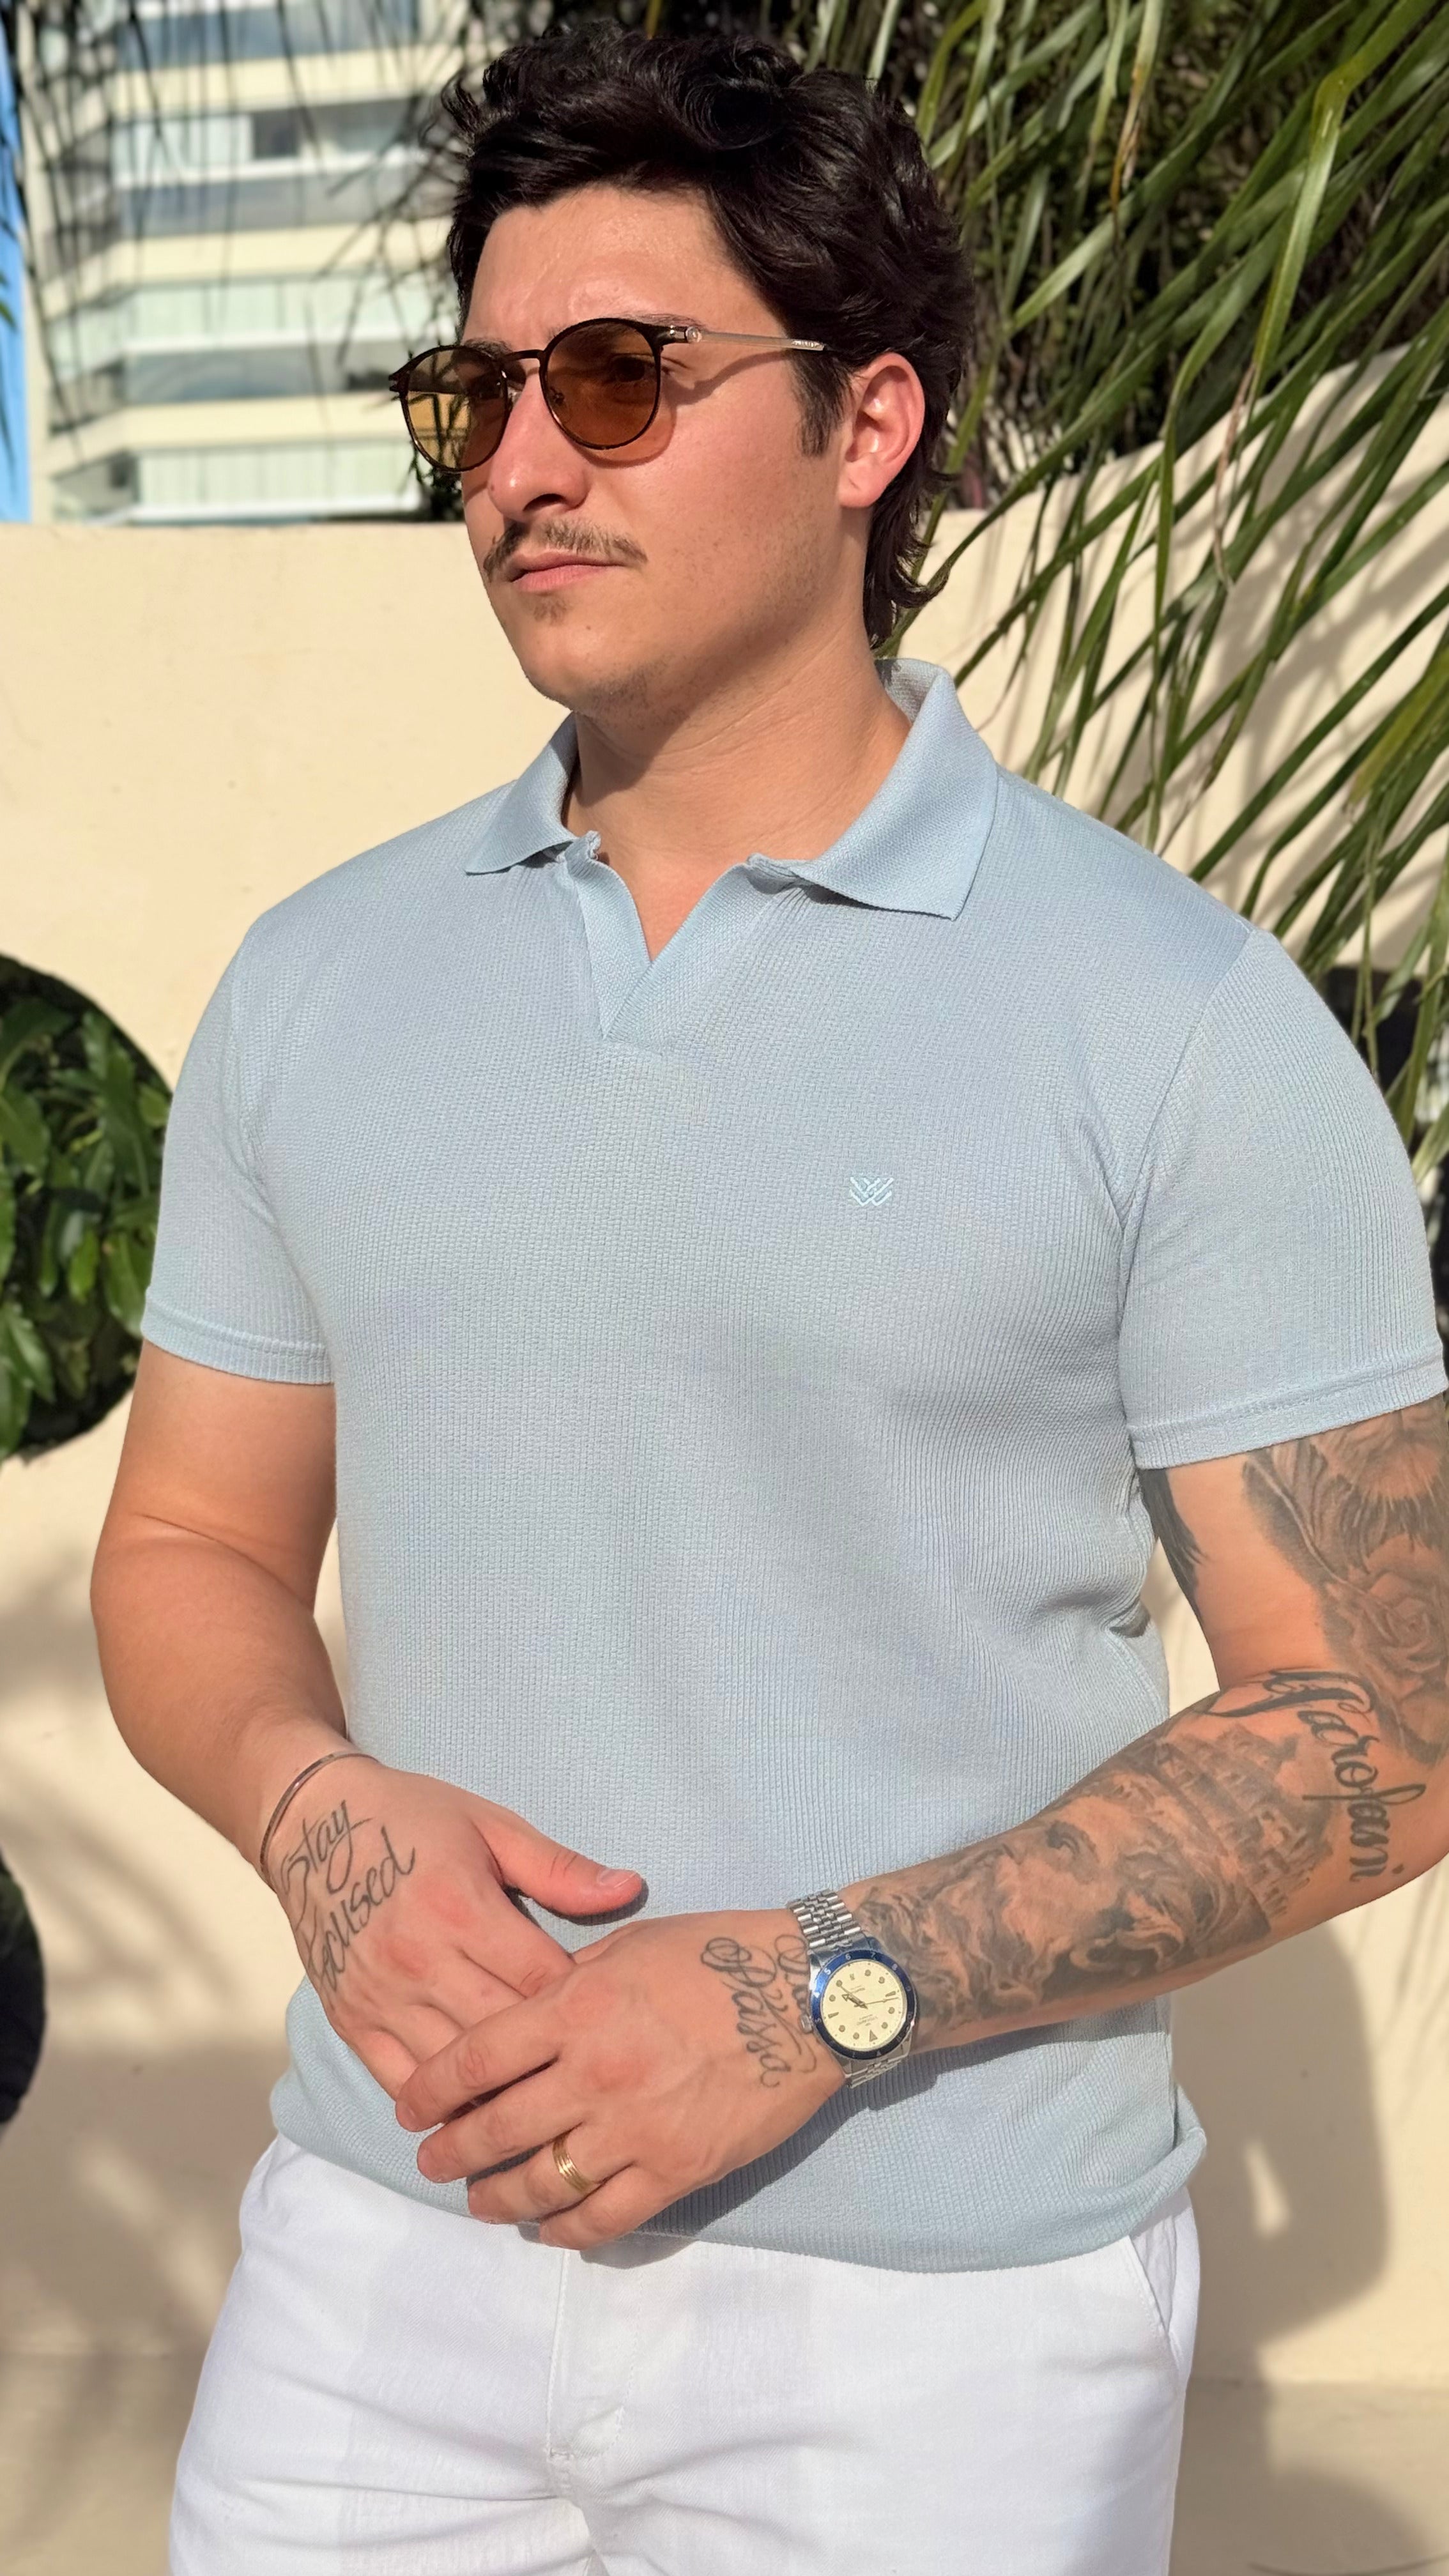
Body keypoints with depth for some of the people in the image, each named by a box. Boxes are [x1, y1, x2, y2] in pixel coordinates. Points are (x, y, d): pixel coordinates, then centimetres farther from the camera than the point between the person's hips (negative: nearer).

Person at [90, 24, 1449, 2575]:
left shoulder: (1182, 1024, -9)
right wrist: (318, 1808, -11)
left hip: (946, 2320, -3)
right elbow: (190, 1546, 11)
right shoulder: (315, 984, 4)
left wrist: (814, 1994, -18)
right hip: (386, 2250, 4)